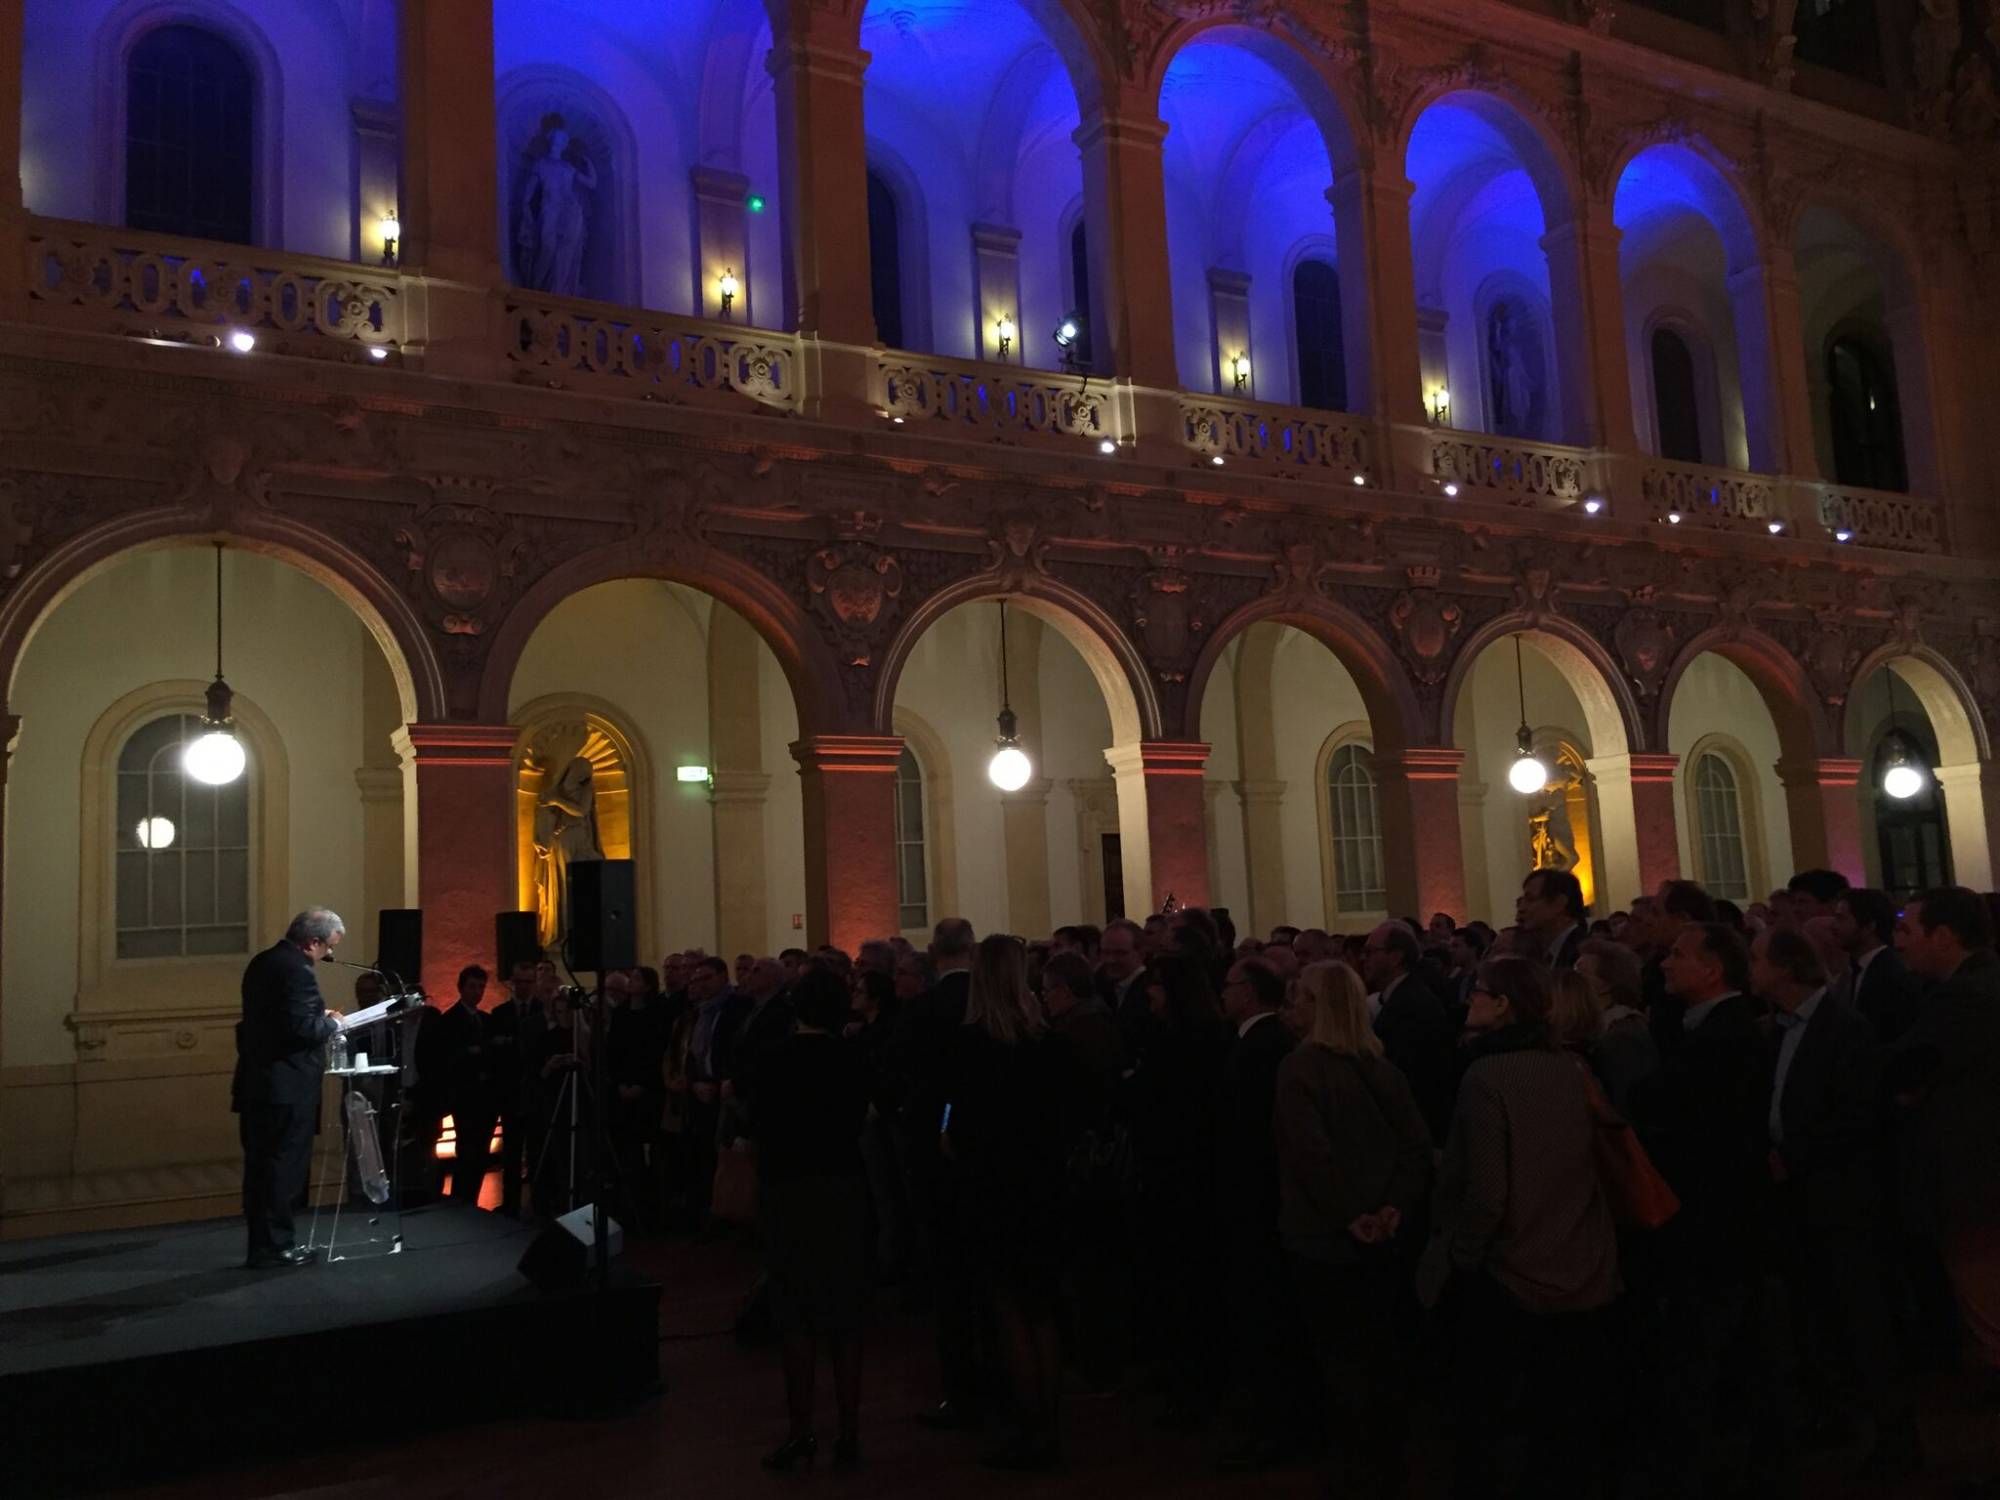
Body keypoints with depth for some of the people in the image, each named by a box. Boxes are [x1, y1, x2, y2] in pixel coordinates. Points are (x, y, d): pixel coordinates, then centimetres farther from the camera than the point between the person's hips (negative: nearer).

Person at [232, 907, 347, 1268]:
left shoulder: (263, 962, 13)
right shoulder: (297, 970, -18)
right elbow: (302, 1028, -25)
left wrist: (319, 1017, 15)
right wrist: (332, 1024, -7)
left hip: (256, 1083, 10)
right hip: (287, 1088, -10)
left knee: (260, 1166, 14)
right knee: (284, 1167, -1)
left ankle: (261, 1244, 22)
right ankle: (274, 1246, 5)